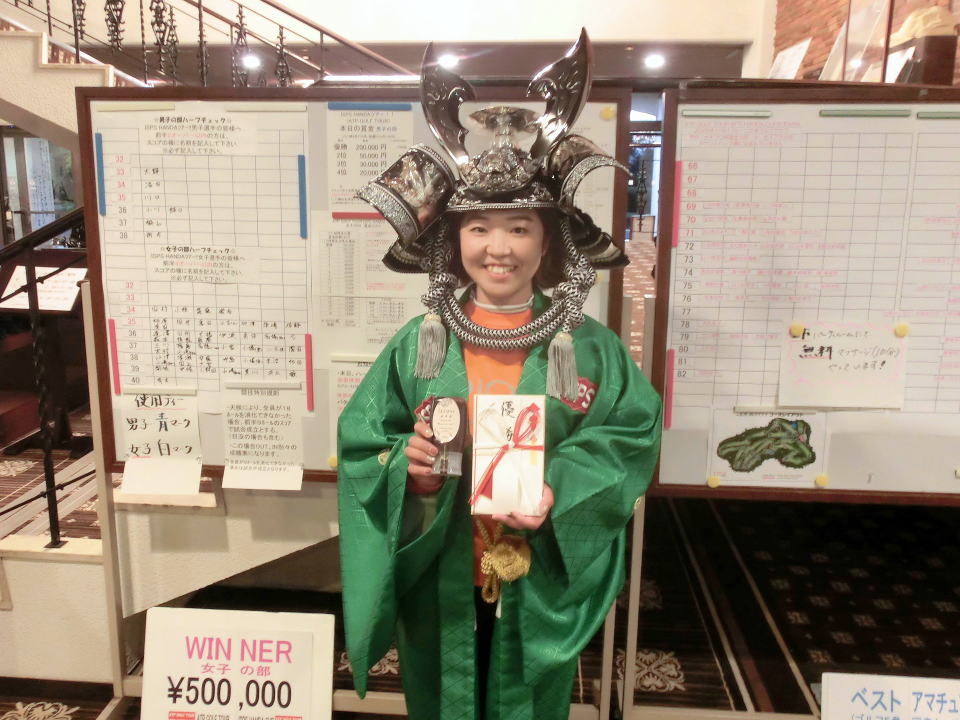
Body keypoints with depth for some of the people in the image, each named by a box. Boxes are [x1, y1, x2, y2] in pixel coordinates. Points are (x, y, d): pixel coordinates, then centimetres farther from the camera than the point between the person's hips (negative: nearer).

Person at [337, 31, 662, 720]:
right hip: (439, 583, 1)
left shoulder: (589, 347, -9)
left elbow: (634, 434, -7)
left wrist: (561, 493, -21)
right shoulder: (419, 342, -8)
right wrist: (407, 470, -22)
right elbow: (360, 440, -2)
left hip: (539, 586, 0)